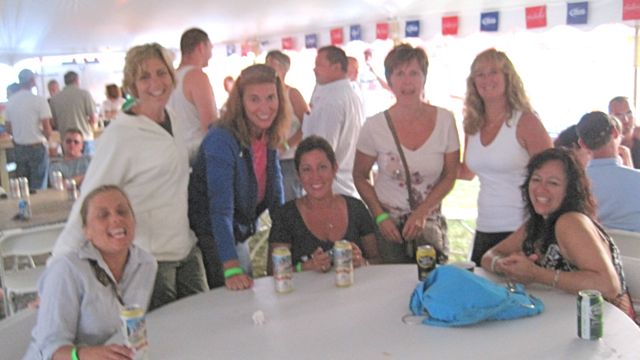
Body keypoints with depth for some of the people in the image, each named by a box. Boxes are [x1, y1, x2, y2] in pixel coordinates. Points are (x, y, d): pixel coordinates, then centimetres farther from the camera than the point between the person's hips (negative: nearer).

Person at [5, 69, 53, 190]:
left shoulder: (11, 101, 4)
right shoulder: (39, 100, -12)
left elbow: (8, 129, 9)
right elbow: (47, 130, -14)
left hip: (18, 147, 5)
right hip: (37, 147, -5)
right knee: (38, 187, 1)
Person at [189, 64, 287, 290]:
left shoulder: (270, 138, -2)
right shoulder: (222, 140, -25)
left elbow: (276, 198, 5)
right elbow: (221, 209, -31)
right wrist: (231, 269, -37)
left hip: (240, 236, 7)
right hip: (212, 237, -7)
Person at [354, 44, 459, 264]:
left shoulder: (445, 120, -6)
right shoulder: (375, 126, -10)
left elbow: (450, 176, 0)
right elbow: (360, 176, 1)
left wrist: (421, 213, -10)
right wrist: (380, 216, -9)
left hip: (430, 222, 1)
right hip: (387, 224, -1)